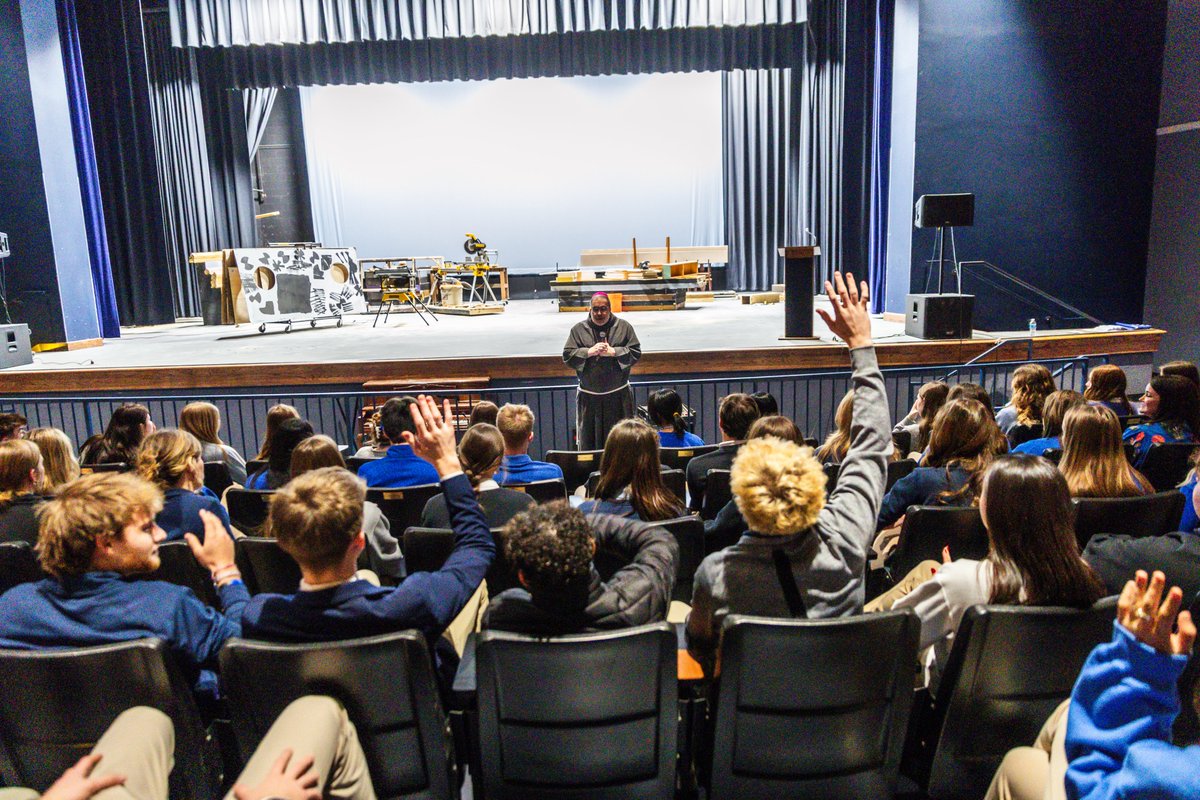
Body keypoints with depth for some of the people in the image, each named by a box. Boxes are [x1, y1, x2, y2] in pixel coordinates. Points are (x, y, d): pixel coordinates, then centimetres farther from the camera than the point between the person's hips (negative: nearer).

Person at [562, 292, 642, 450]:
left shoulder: (624, 327, 2)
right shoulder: (578, 329, 2)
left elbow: (636, 352, -2)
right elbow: (567, 356, -2)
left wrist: (613, 352, -14)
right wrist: (589, 352, -15)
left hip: (618, 395, 0)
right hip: (589, 396, 0)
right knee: (589, 440, 4)